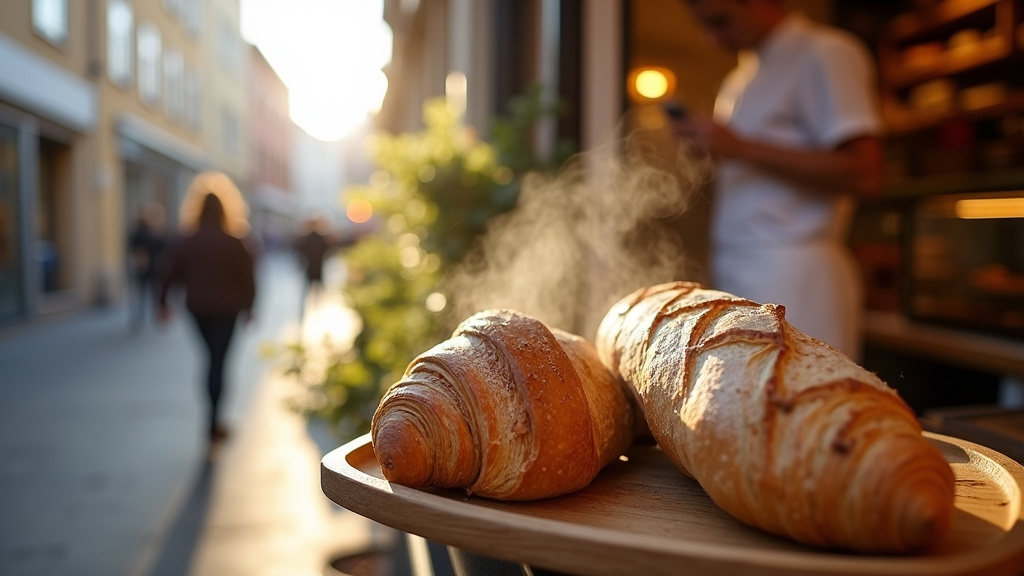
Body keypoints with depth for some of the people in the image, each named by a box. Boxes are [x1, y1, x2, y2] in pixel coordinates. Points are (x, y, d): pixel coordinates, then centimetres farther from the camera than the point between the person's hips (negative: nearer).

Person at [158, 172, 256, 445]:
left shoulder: (184, 242, -2)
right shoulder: (234, 243, -8)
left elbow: (172, 274, -2)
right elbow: (247, 277, -6)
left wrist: (163, 303, 8)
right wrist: (248, 306, 5)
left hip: (198, 308, 3)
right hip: (226, 309, -3)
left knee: (212, 357, 19)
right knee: (218, 361, -1)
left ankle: (214, 416, 22)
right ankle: (213, 424, -2)